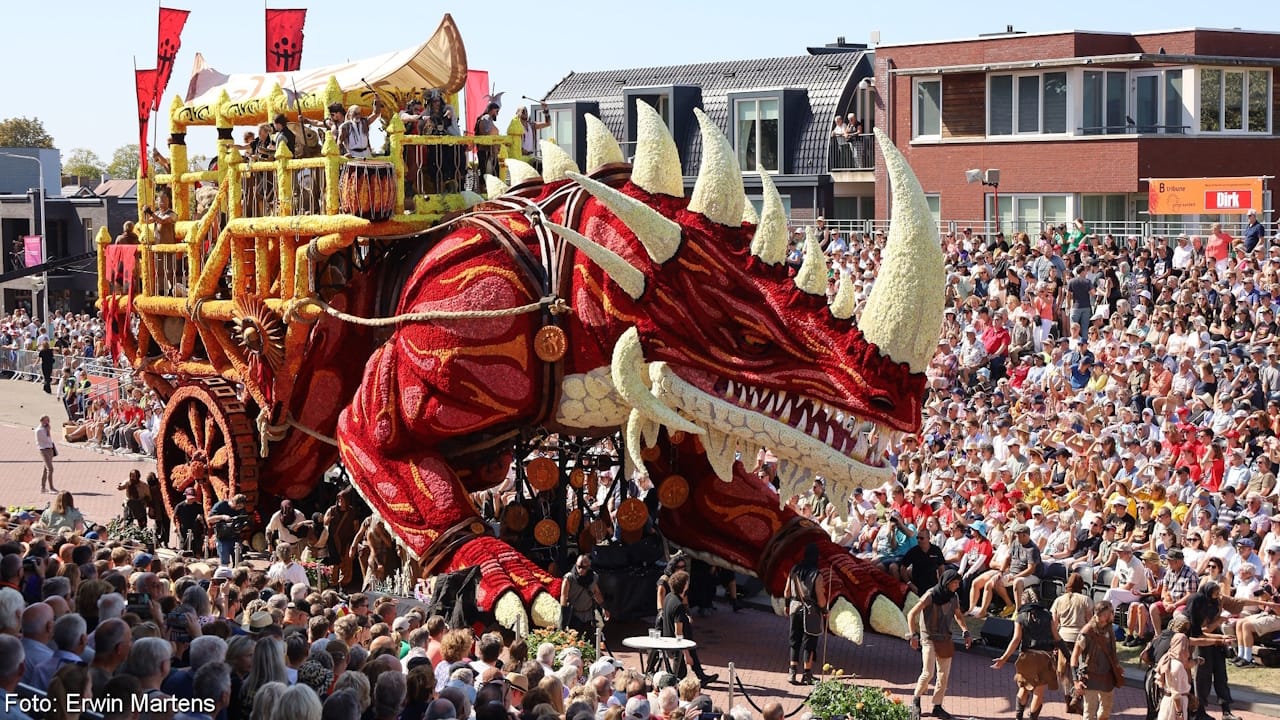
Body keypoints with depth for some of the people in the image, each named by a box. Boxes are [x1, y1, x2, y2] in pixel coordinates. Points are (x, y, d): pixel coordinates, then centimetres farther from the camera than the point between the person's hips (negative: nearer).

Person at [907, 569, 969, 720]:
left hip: (946, 639, 6)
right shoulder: (931, 596, -15)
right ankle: (916, 699, 9)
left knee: (944, 674, 4)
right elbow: (911, 614, -13)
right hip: (929, 639, -6)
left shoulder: (954, 597, 3)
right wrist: (914, 635, -20)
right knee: (928, 673, -12)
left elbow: (958, 615, 22)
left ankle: (937, 707, 13)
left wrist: (966, 633, 12)